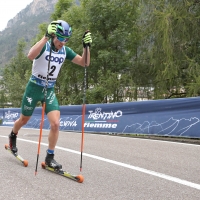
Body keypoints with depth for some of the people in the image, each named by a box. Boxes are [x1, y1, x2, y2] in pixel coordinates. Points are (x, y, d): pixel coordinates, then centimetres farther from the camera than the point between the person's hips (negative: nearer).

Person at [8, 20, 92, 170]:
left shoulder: (66, 51, -2)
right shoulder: (44, 46, -18)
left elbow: (85, 63, -6)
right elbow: (31, 56, -40)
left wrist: (86, 46, -21)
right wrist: (46, 37, -46)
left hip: (50, 90, 4)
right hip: (34, 88, -3)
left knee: (55, 124, -12)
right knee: (24, 120, 15)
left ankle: (50, 157, 4)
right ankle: (13, 135, 50)